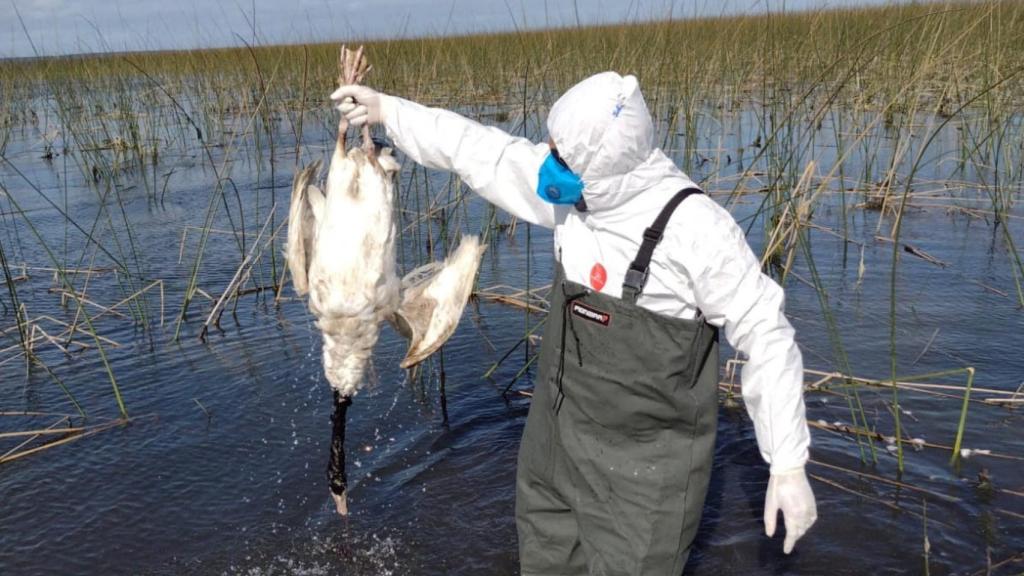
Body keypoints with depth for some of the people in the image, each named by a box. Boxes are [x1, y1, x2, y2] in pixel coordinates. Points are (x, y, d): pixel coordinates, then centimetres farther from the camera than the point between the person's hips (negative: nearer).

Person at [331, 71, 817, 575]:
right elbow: (486, 152, 6)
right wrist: (387, 111, 13)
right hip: (559, 439, 7)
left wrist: (789, 463, -17)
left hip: (646, 465, -6)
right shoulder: (580, 193, -6)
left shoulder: (694, 228, -24)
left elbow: (766, 338, -18)